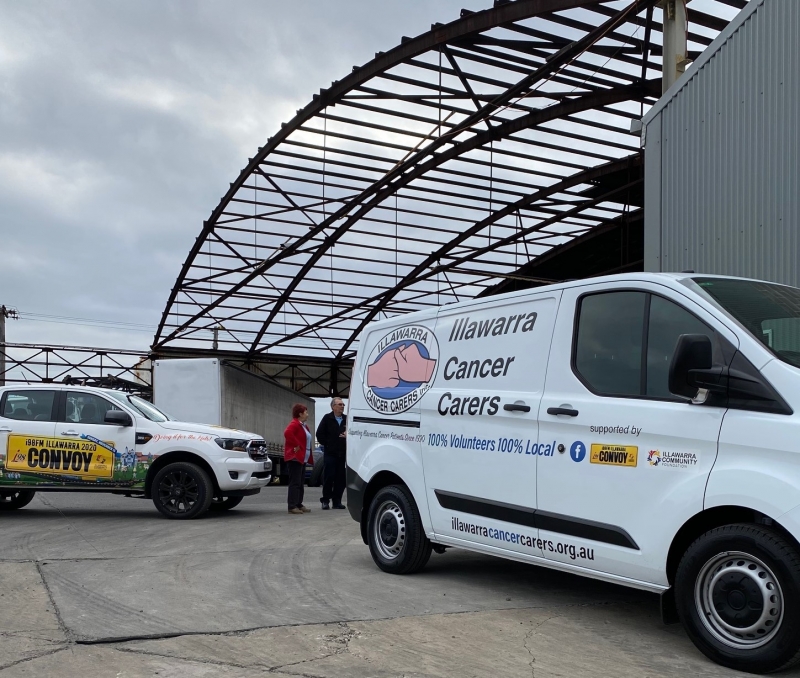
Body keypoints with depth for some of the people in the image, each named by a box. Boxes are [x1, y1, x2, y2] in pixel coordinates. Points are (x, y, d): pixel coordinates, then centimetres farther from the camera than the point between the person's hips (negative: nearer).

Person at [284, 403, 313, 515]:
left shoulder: (304, 425, 19)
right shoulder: (294, 424, -12)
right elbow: (287, 433, -31)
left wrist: (309, 458, 14)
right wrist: (296, 445, -24)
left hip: (303, 458, 10)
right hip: (295, 457, -10)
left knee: (300, 483, 12)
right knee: (295, 482, -11)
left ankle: (299, 505, 16)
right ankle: (292, 506, -11)